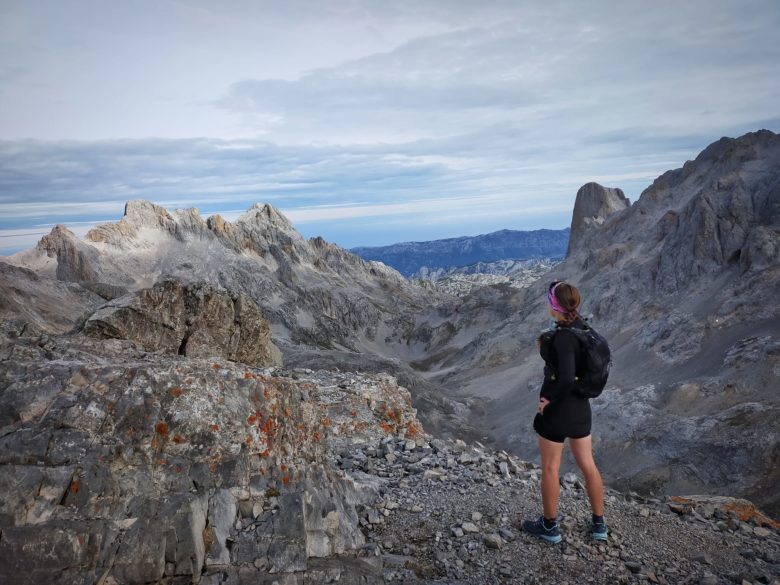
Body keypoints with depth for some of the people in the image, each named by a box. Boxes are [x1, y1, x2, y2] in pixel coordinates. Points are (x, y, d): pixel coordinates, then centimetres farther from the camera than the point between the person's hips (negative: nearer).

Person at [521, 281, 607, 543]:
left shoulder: (563, 337, -25)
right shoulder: (582, 327, 0)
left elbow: (566, 379, -33)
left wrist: (551, 400, -18)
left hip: (556, 408, -8)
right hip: (581, 406, 8)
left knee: (550, 468, 10)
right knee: (587, 465, 18)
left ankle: (549, 526, 26)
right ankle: (599, 525, 32)